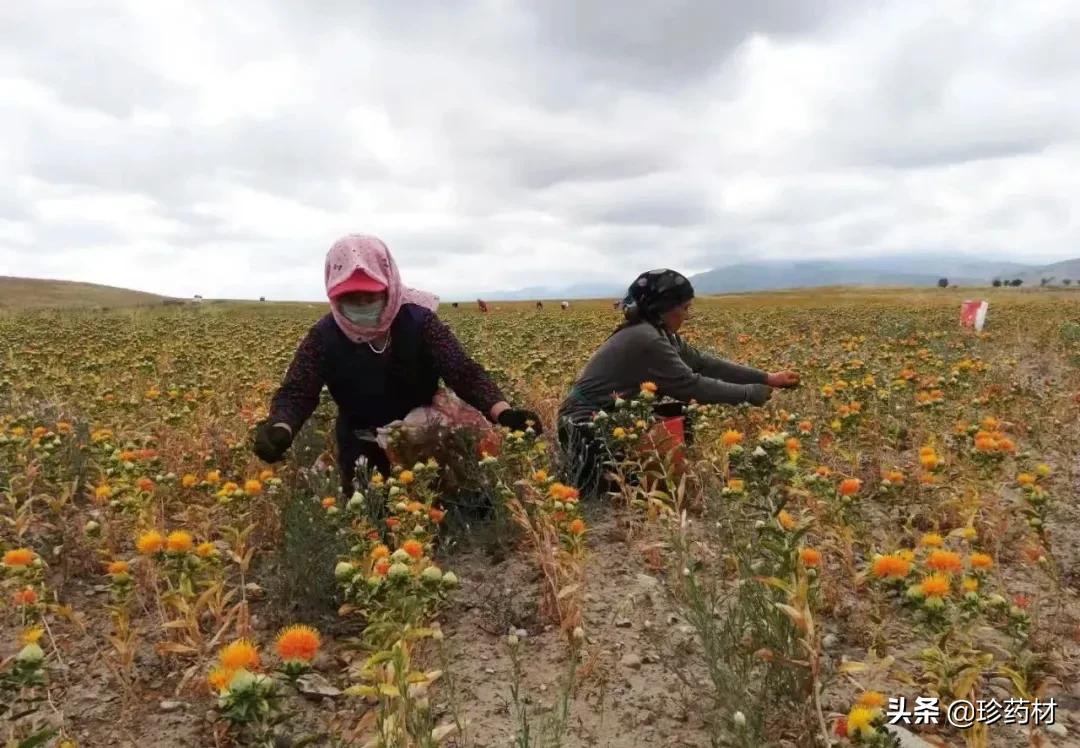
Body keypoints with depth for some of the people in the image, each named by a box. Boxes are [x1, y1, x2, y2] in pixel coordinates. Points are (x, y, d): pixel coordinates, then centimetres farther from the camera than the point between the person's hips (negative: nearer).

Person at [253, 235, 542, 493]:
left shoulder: (419, 322, -20)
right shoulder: (325, 335, -16)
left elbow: (465, 373, -28)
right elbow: (296, 392, -21)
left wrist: (503, 412, -48)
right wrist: (279, 429, -46)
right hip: (362, 455, 1)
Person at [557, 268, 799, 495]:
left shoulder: (659, 333, 6)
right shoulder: (645, 339, -24)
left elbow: (704, 362, 7)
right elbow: (693, 386, -22)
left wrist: (766, 378, 4)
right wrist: (752, 394, -13)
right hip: (587, 425, -10)